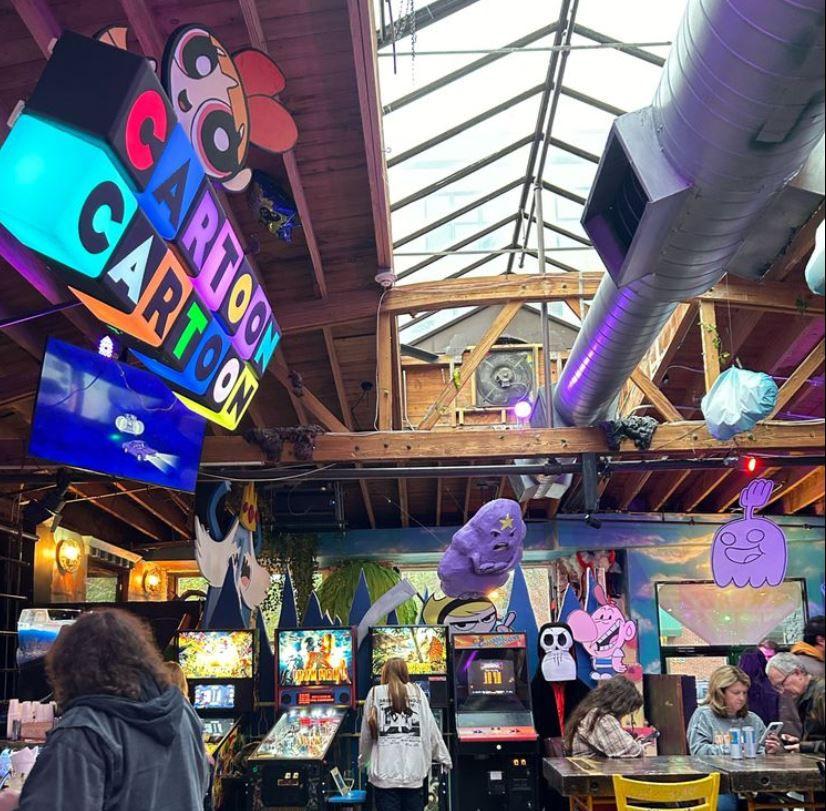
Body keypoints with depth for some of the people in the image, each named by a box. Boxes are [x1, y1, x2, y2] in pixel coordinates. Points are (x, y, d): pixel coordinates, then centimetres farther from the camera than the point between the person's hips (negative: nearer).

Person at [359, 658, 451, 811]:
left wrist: (363, 760, 22)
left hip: (385, 771, -1)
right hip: (414, 770, 2)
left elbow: (366, 733, 7)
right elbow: (431, 728, 6)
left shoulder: (375, 693, 4)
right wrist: (444, 757, 15)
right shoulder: (416, 691, 7)